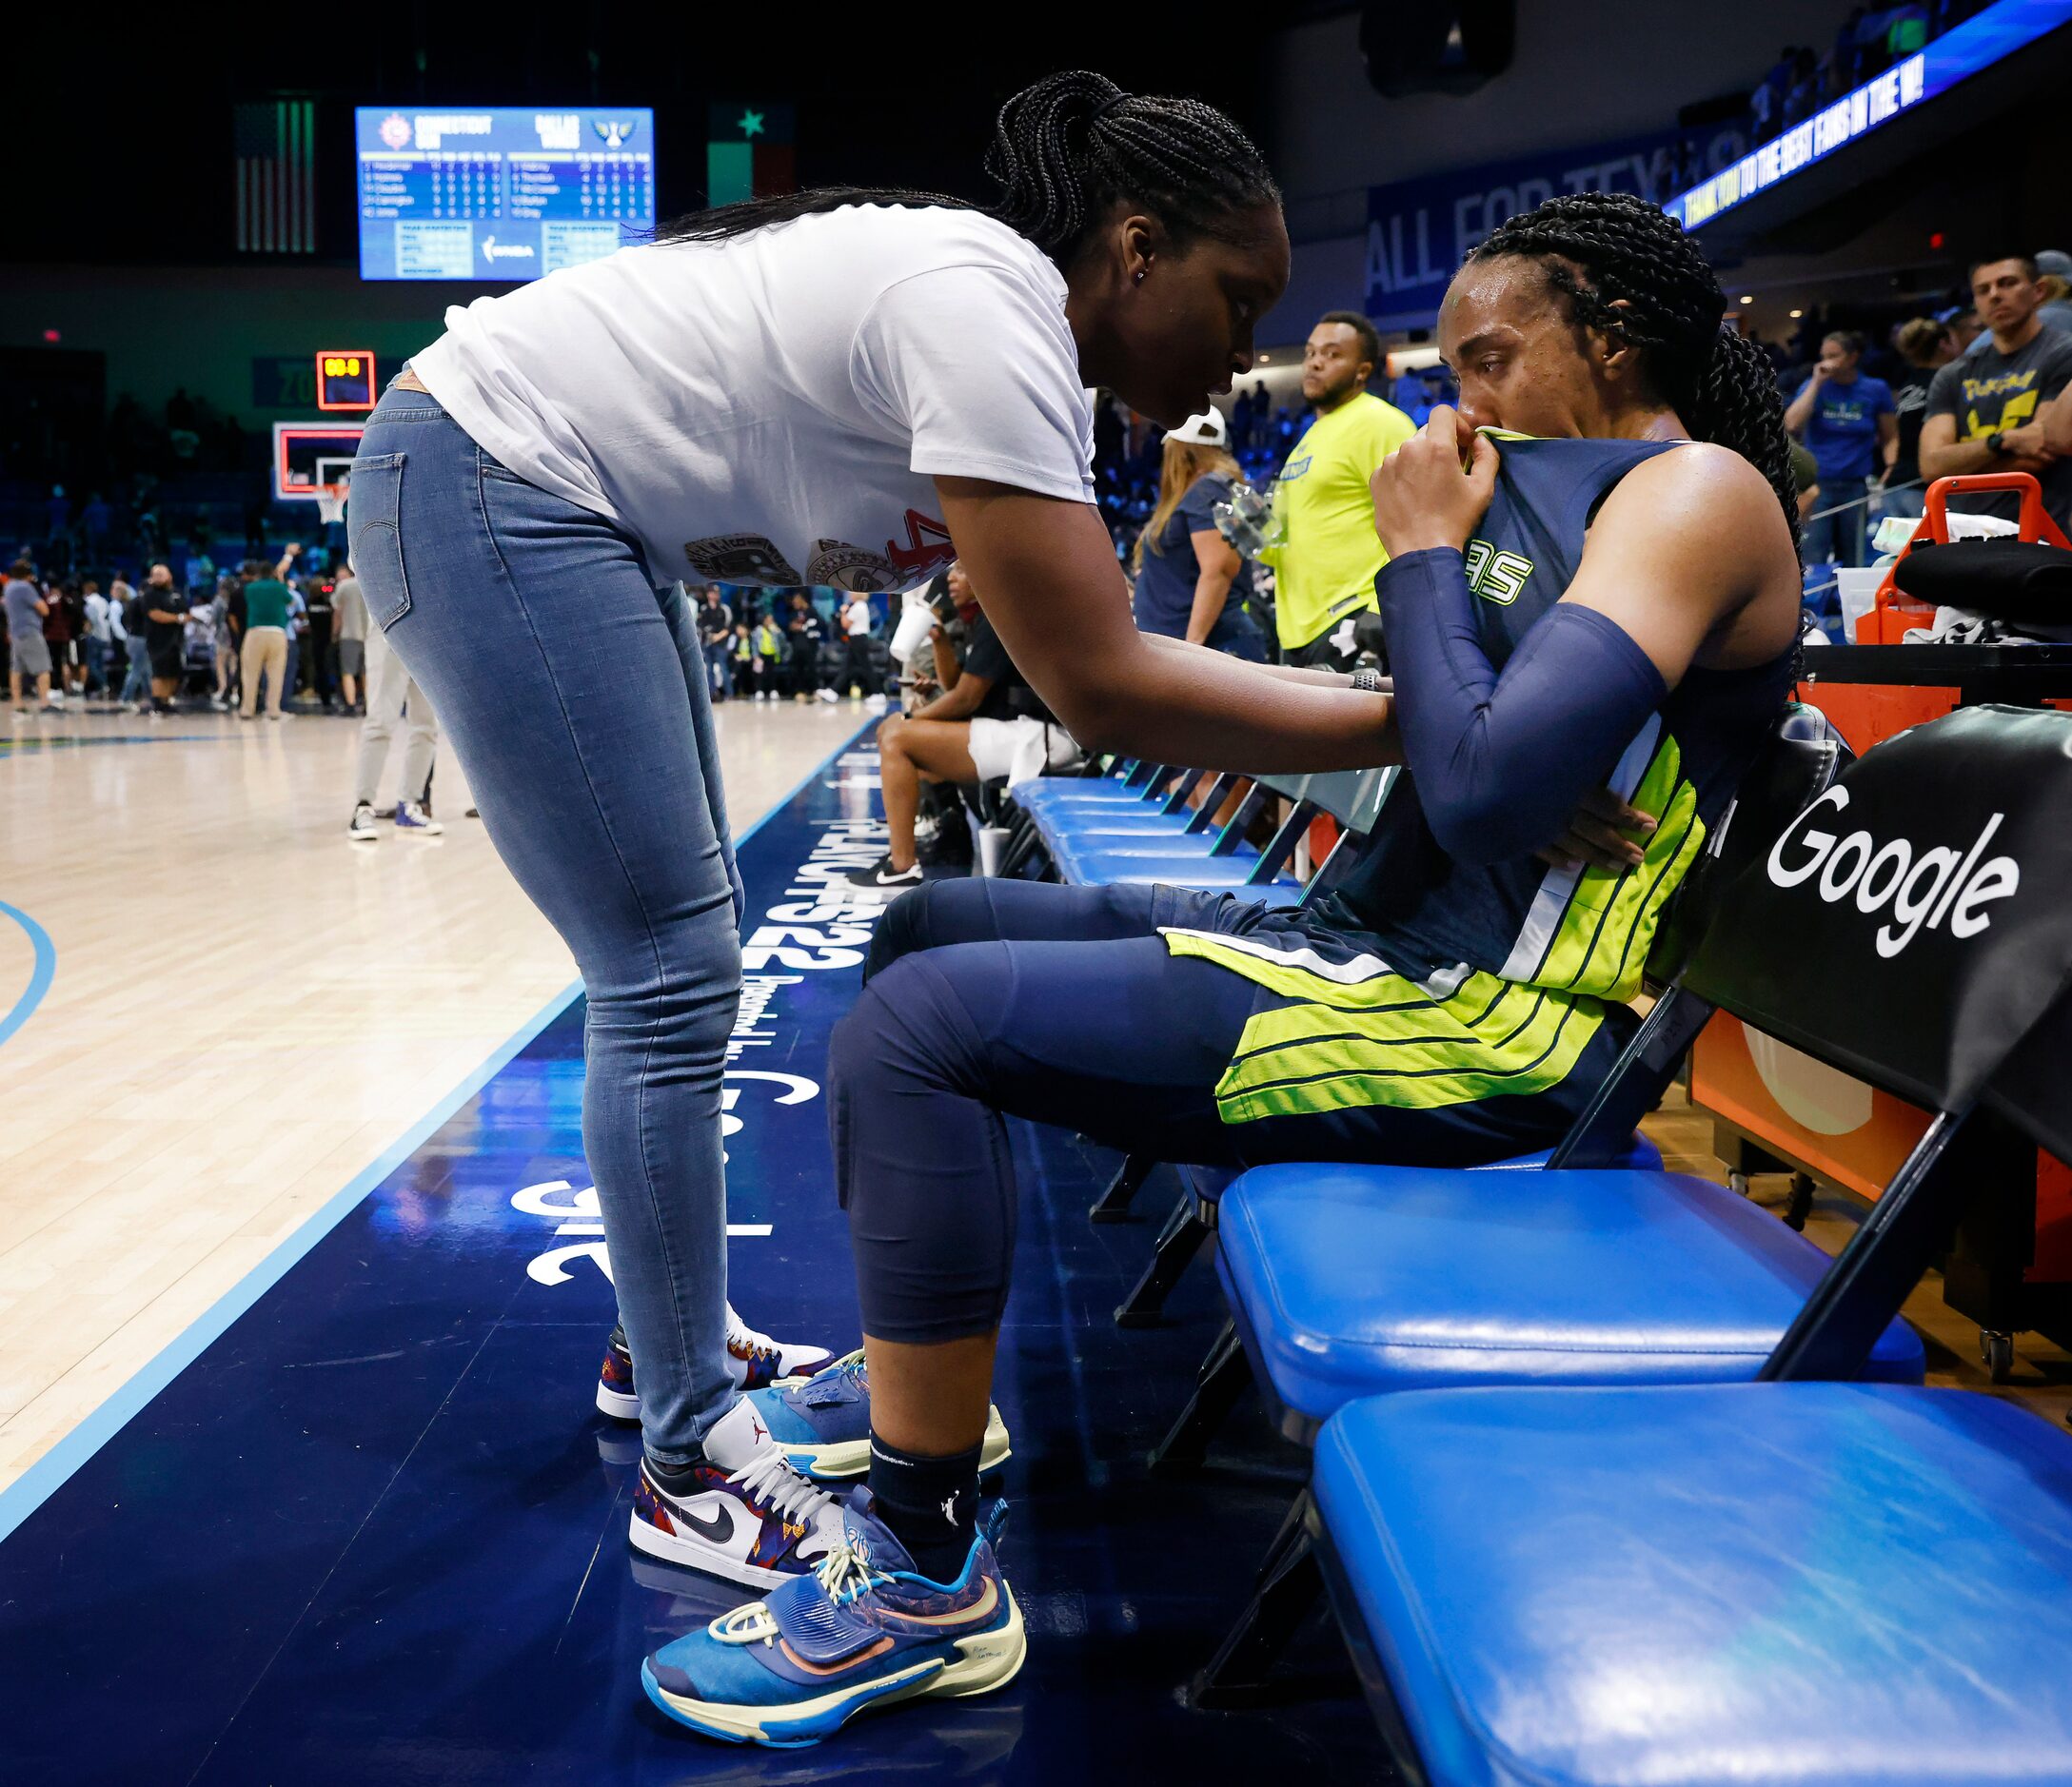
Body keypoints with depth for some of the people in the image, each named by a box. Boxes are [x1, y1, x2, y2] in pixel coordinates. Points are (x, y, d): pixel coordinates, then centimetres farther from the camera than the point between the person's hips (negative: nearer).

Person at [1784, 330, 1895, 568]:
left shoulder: (1876, 389, 5)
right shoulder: (1813, 386, 5)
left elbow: (1890, 438, 11)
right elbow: (1792, 424, -12)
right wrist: (1817, 382, -8)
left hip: (1856, 486, 1)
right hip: (1817, 485, -1)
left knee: (1851, 562, 7)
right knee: (1812, 562, -12)